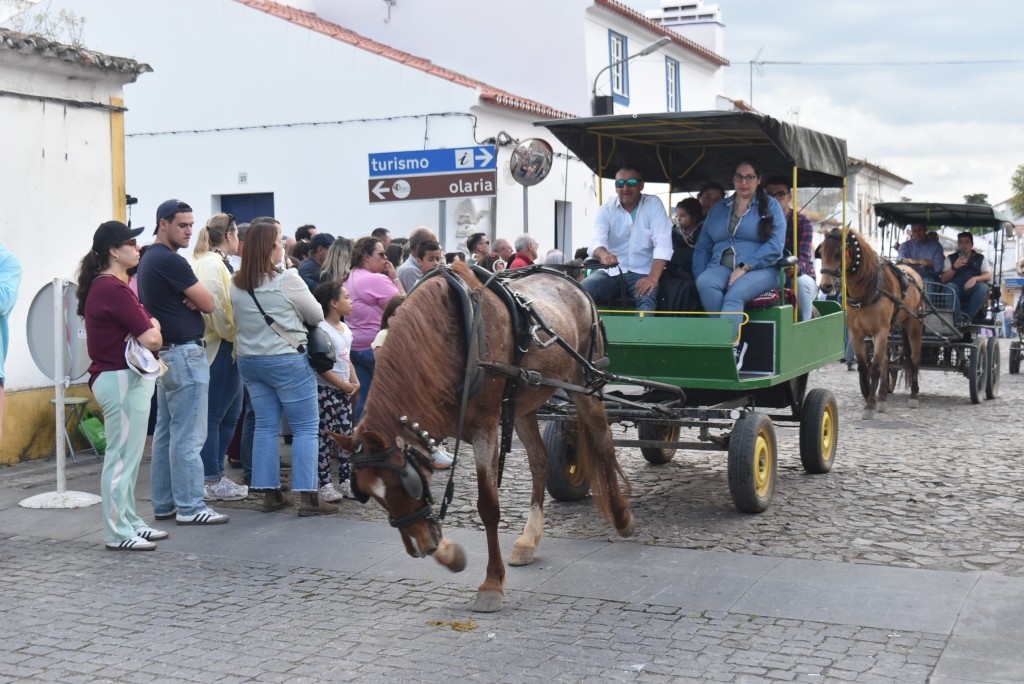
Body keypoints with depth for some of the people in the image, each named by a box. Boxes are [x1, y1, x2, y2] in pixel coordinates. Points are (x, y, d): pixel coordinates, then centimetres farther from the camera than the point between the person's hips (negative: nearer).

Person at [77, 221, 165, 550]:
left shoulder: (102, 286, 14)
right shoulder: (114, 289, -19)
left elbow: (140, 326, 18)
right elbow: (152, 340, -20)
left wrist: (149, 325, -2)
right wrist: (153, 328, 0)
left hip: (122, 378, 11)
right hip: (123, 379, -11)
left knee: (126, 456, 16)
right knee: (122, 457, -4)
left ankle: (129, 522, 25)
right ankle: (117, 533, 2)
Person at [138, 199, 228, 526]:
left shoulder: (149, 259, 15)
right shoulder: (170, 260, -16)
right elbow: (209, 304, -12)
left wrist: (191, 299, -5)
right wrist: (196, 298, 8)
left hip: (166, 353, 10)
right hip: (184, 353, -10)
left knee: (166, 432, 11)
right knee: (188, 435, -7)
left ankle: (164, 504, 16)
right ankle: (190, 507, -3)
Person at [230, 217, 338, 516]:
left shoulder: (236, 285, 3)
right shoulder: (288, 280, -14)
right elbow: (317, 316, -4)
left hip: (249, 360, 6)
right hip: (287, 360, -6)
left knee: (265, 426, 11)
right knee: (305, 427, 0)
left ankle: (270, 493, 14)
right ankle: (308, 497, -2)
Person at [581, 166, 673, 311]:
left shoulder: (653, 204, -1)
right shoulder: (606, 210, 3)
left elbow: (662, 243, -11)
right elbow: (597, 240, -15)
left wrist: (653, 277, -27)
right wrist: (604, 254, -41)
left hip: (642, 273, -2)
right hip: (611, 272, 2)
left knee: (647, 300, -34)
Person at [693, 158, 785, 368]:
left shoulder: (770, 206, 10)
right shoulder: (719, 209, 23)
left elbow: (774, 246, -4)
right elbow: (701, 248, 17)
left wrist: (745, 268, -16)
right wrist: (699, 277, -2)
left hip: (759, 270, -3)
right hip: (722, 266, 3)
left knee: (734, 294, -36)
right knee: (705, 283, -32)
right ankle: (734, 345, -31)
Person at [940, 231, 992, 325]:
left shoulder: (981, 258, 18)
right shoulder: (950, 259, 17)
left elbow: (988, 276, 5)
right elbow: (943, 279, 7)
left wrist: (975, 278, -16)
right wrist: (954, 267, -10)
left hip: (973, 292, 1)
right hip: (956, 290, -1)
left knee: (983, 287, -32)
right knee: (949, 287, -34)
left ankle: (968, 318, -35)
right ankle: (959, 320, -43)